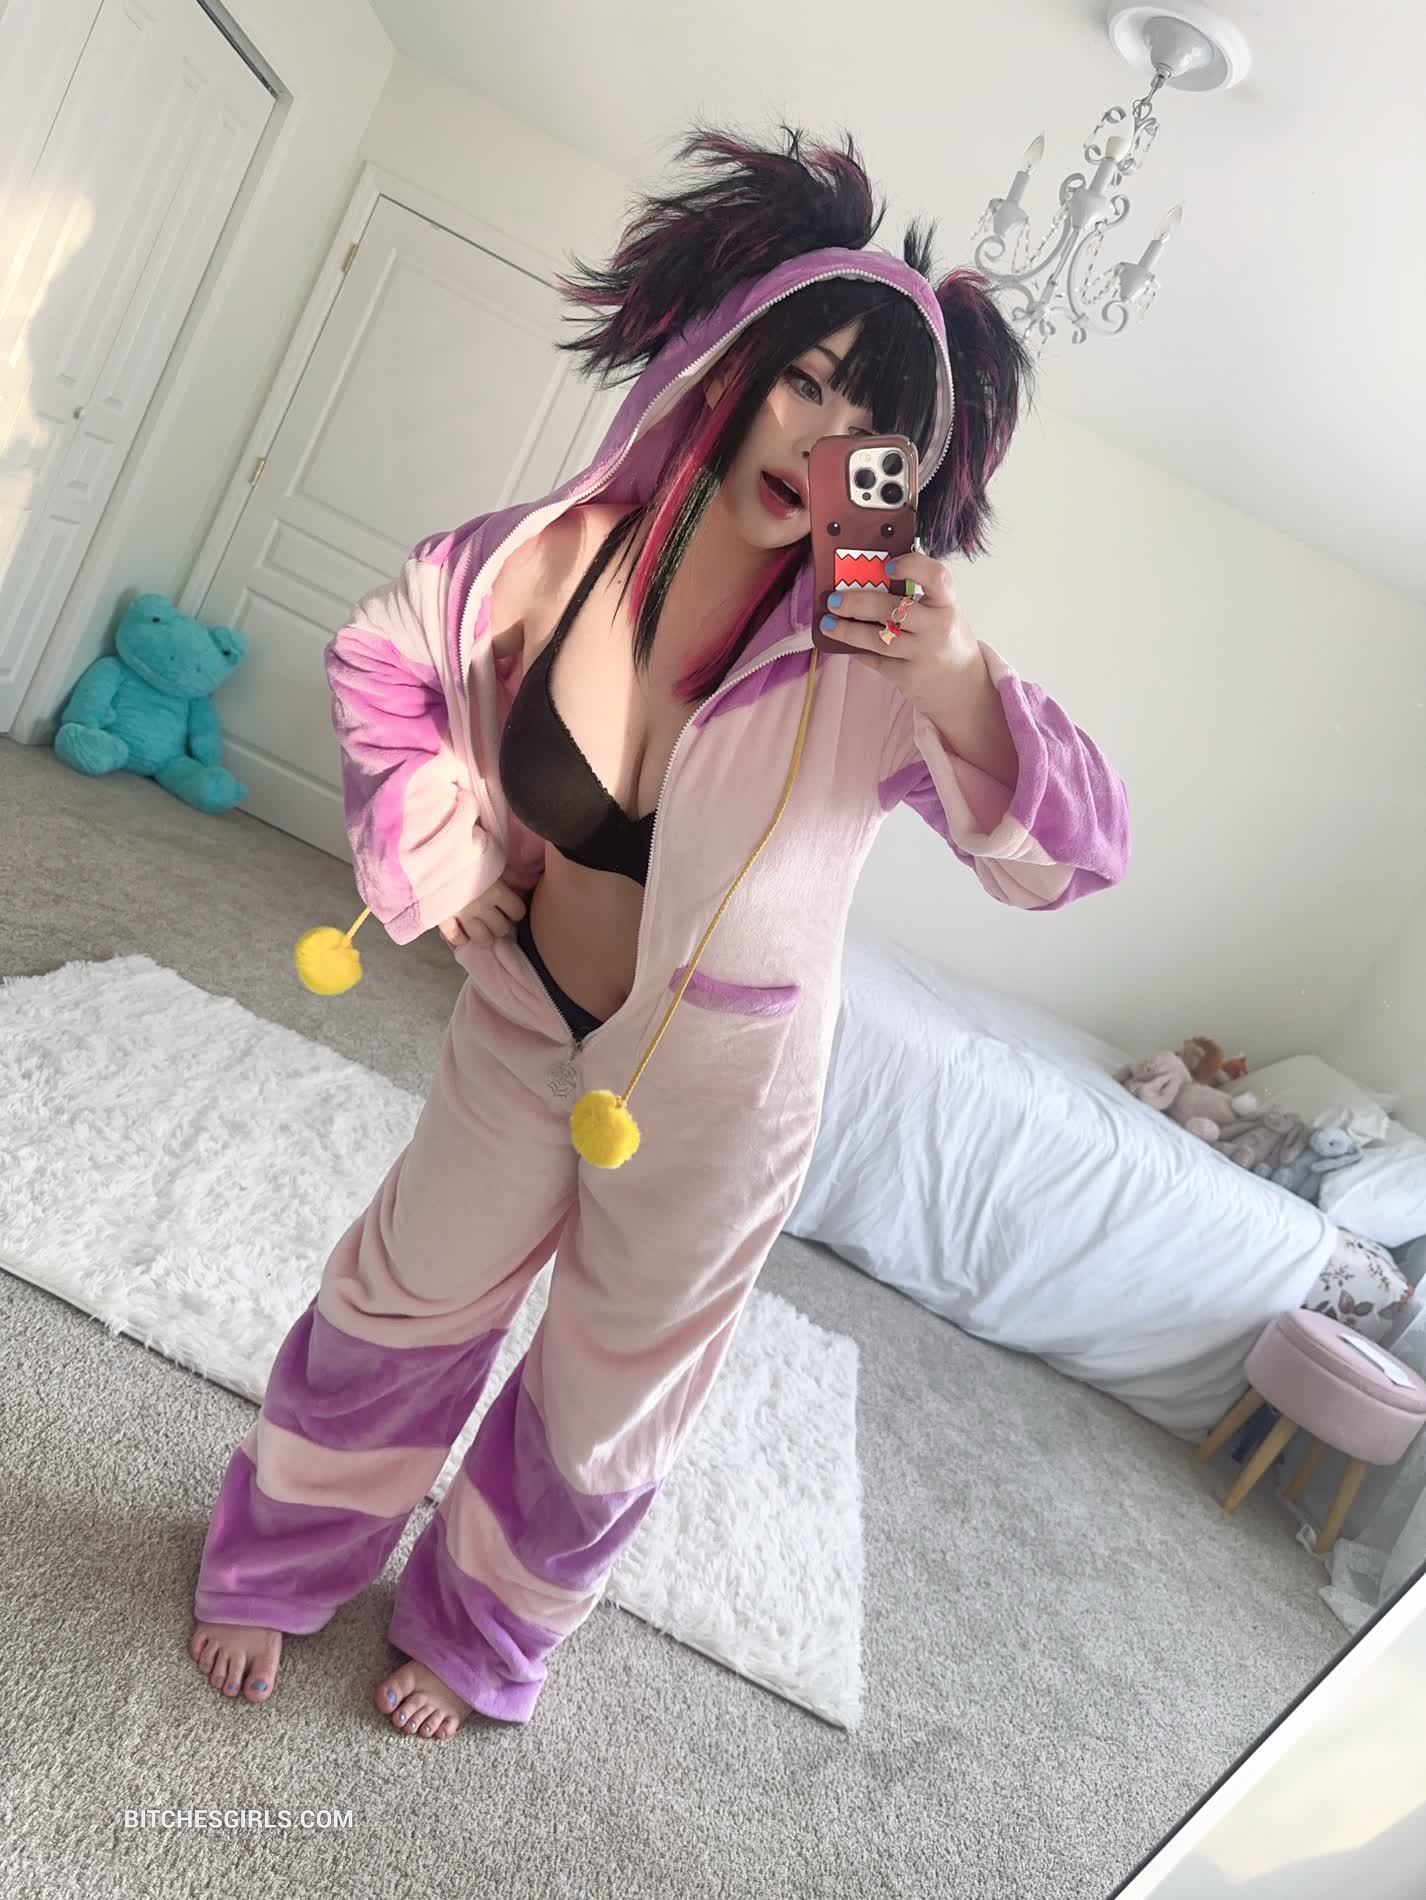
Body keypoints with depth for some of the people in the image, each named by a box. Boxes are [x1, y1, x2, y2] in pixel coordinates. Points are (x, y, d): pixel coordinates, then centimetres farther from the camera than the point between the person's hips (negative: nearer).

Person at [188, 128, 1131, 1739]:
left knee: (604, 1418, 19)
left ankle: (480, 1637, 52)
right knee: (396, 1306, 21)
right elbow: (377, 656, 2)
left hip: (712, 1105, -1)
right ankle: (276, 1565, 53)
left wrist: (965, 686, -41)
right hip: (520, 1025, 2)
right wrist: (434, 844, -7)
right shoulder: (553, 554, -18)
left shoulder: (874, 661, -25)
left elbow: (1078, 855, -25)